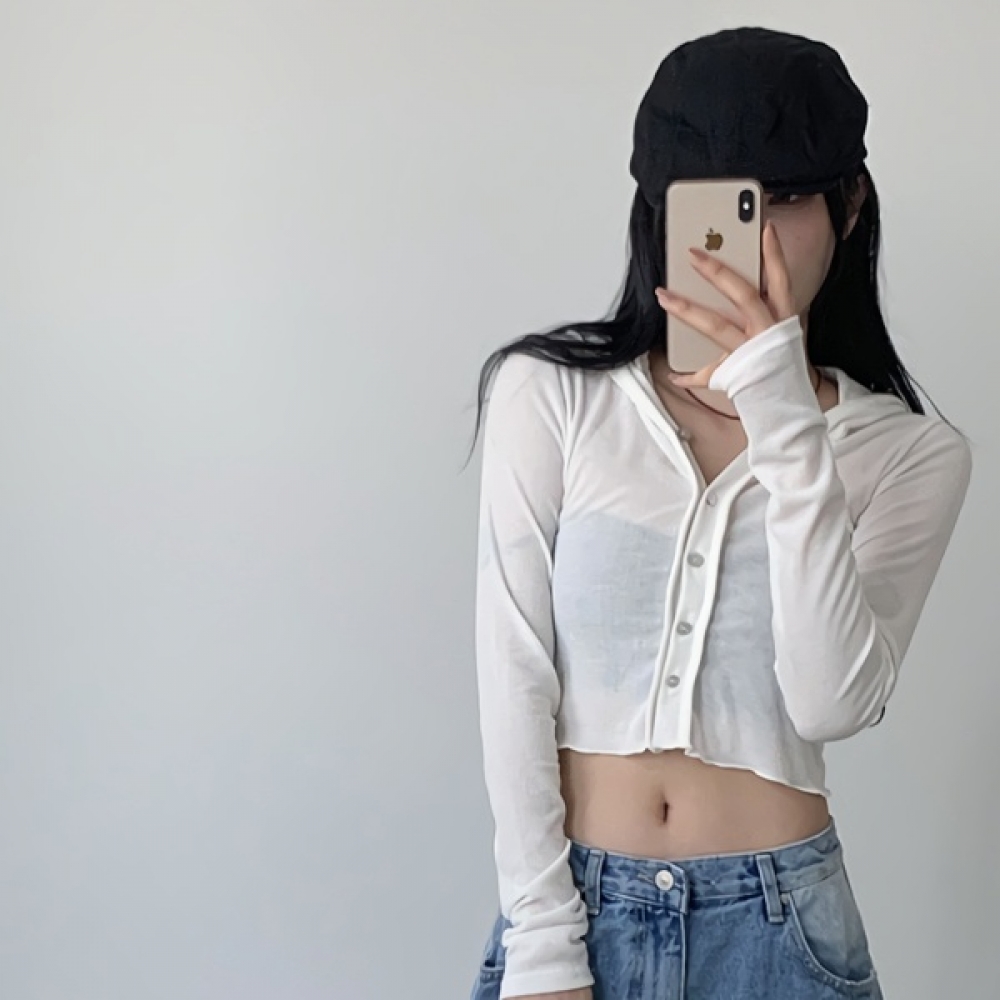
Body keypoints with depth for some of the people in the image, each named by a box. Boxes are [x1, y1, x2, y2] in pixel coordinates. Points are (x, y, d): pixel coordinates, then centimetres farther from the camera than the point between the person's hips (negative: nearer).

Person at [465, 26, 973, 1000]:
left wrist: (786, 430, -22)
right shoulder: (552, 396, -5)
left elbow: (834, 703, -16)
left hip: (777, 920, 1)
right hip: (576, 905, 0)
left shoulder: (909, 453, -3)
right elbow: (514, 681, -7)